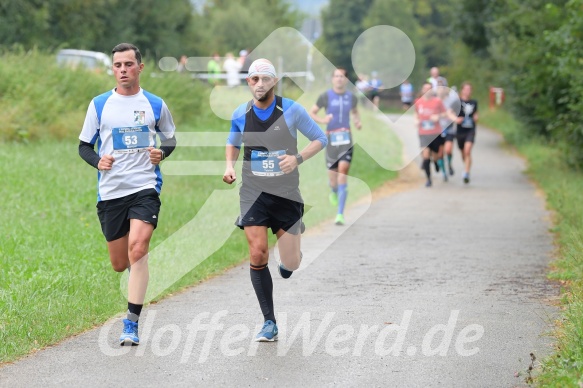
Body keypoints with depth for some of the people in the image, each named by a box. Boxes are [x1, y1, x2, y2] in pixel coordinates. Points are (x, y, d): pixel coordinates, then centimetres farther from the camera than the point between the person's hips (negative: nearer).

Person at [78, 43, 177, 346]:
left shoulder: (155, 105, 5)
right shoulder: (99, 105, 5)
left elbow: (170, 139, 19)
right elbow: (84, 146, 11)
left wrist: (162, 153, -4)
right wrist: (97, 161, -10)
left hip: (145, 187, -2)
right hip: (110, 192, 2)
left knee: (137, 247, -22)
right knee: (120, 264, 6)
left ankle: (131, 325, -20)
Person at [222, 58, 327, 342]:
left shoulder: (292, 110, -7)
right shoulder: (240, 114, 1)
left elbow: (320, 139, 3)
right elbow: (232, 143, 20)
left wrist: (298, 158, -14)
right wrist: (229, 166, 0)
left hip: (286, 193, -1)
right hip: (253, 193, 1)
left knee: (290, 263, -1)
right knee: (258, 255, -13)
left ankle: (287, 261, 41)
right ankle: (269, 323, -3)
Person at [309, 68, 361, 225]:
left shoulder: (351, 97, 7)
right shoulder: (326, 96, 0)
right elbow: (311, 113, 5)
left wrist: (358, 122, 5)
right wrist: (322, 120, -15)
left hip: (346, 138, 0)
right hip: (331, 138, 0)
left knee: (342, 172, -16)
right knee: (332, 176, 6)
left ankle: (340, 214, -16)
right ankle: (334, 192, 47)